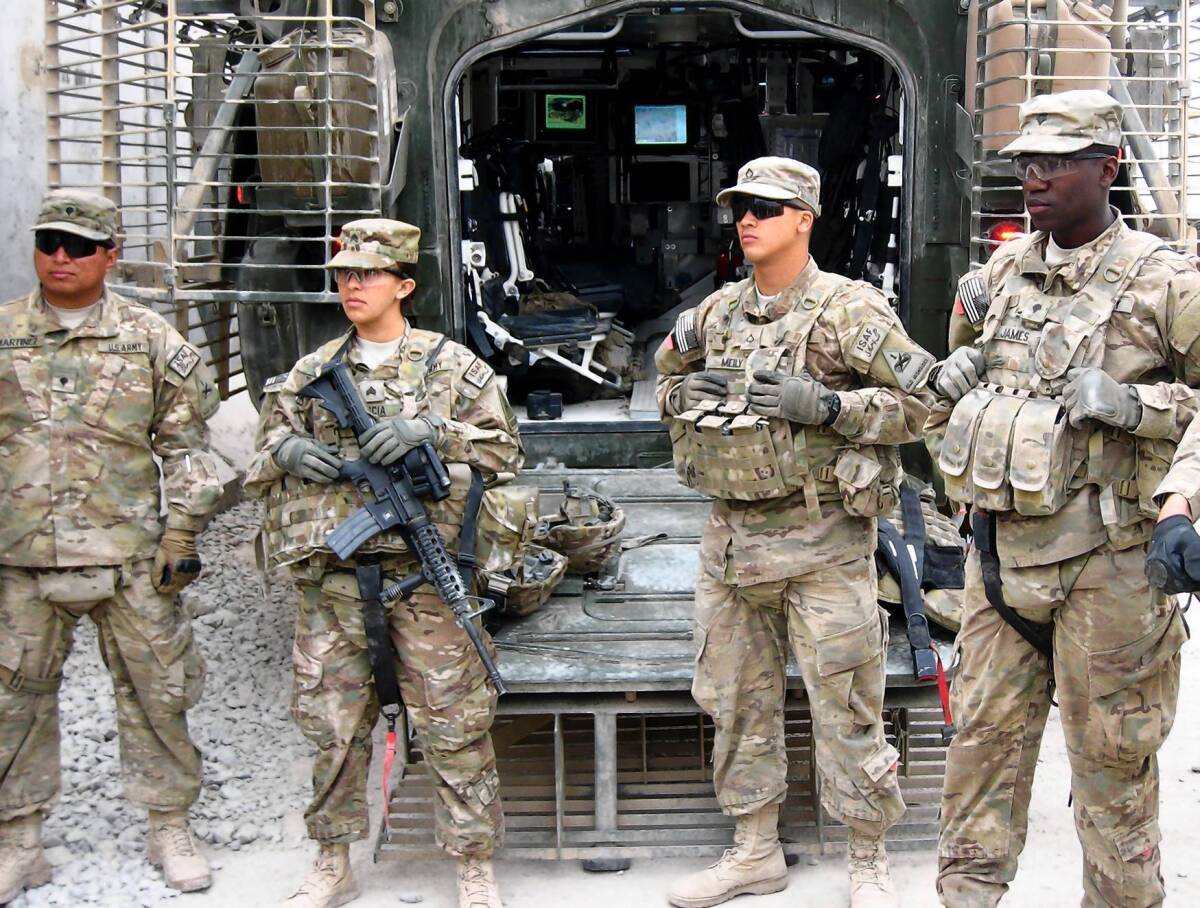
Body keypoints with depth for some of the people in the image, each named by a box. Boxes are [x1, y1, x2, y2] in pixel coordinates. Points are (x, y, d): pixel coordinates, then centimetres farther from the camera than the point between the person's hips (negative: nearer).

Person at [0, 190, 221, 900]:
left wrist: (181, 534, 0)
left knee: (157, 694, 5)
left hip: (130, 556, -1)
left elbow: (186, 445, 6)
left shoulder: (151, 340, 4)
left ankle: (171, 829, 21)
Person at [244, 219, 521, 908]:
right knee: (332, 724, 10)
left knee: (452, 722, 1)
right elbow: (262, 460, 19)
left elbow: (506, 448, 1)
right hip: (331, 577, 3)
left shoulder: (451, 363, 5)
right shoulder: (314, 372, 14)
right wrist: (287, 451, -5)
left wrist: (433, 431, -14)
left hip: (423, 572, -3)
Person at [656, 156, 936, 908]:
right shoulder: (718, 312, 10)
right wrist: (685, 395, 0)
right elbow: (668, 378, 24)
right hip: (732, 537, 7)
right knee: (737, 702, 14)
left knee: (845, 708, 1)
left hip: (821, 540, -6)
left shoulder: (848, 309, -8)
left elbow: (919, 402, -11)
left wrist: (824, 405, -22)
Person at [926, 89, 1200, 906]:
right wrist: (954, 379, 6)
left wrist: (1133, 405, -22)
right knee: (984, 738, 13)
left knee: (1111, 760, 6)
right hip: (1000, 547, 6)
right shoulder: (1004, 271, 9)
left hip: (1101, 561, -6)